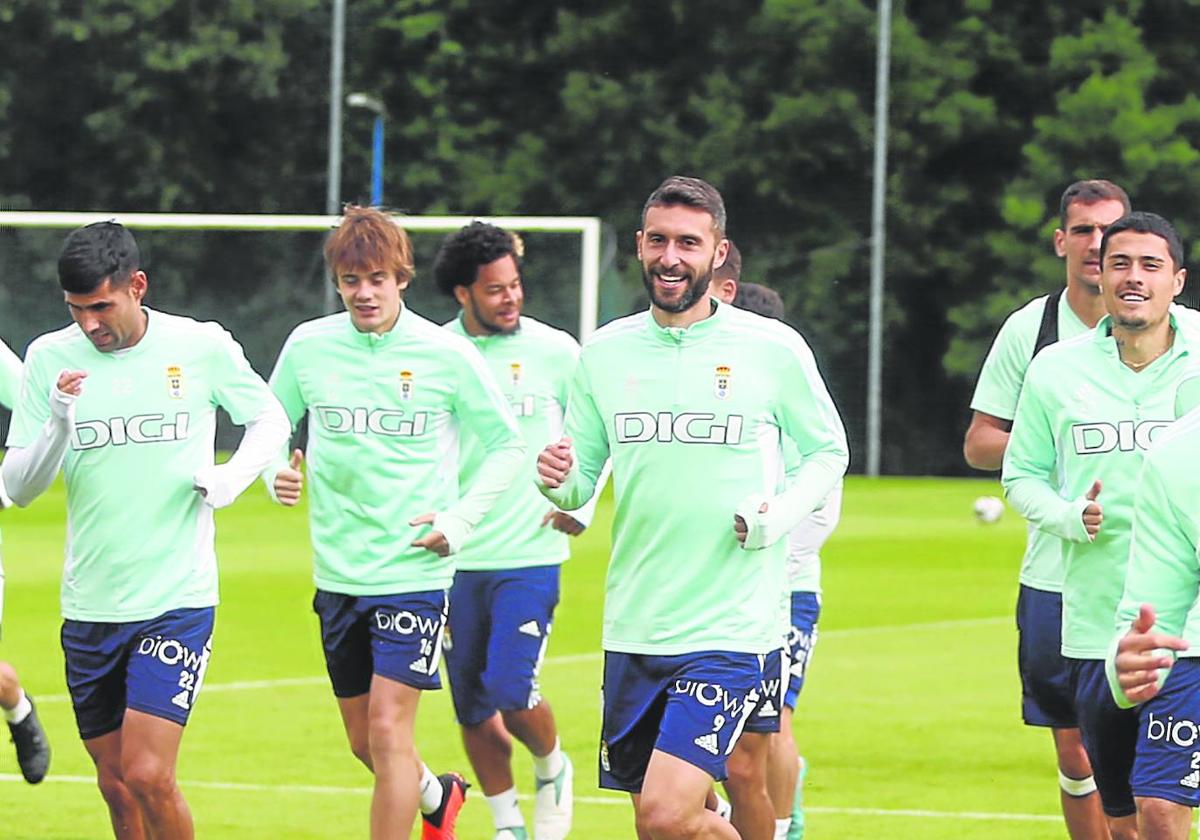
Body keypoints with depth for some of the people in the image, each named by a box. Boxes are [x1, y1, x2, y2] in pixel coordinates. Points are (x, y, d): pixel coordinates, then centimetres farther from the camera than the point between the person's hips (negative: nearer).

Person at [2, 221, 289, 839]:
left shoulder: (202, 347, -4)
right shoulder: (50, 358, 0)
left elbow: (270, 420, 14)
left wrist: (234, 475, -5)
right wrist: (59, 426, -19)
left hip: (177, 600, -3)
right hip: (88, 604, 3)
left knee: (147, 776, -15)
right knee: (116, 786, 9)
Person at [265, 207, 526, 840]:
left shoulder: (446, 354, -7)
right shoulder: (308, 346, 1)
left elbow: (506, 444, 4)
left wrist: (460, 520, -8)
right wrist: (277, 473, -6)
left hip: (416, 571, -4)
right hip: (338, 571, 4)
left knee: (387, 727, -13)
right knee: (363, 740, 14)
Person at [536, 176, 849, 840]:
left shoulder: (774, 349, -2)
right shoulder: (604, 353, 7)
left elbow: (828, 450, 10)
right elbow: (580, 483, 12)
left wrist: (783, 513, -8)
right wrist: (558, 482, -12)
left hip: (729, 628, -4)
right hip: (632, 628, 4)